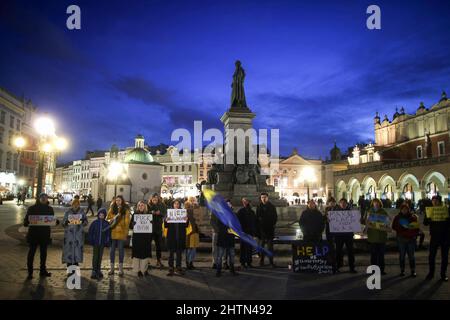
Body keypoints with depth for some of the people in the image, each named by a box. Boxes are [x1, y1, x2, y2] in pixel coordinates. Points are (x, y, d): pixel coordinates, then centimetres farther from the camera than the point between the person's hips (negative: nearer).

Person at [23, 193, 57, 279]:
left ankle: (43, 270, 23)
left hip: (45, 234, 3)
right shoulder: (32, 208, -1)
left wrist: (55, 221, -12)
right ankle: (30, 272, 9)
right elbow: (26, 220, -1)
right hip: (33, 233, -3)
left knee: (43, 252, 12)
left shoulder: (50, 209, 6)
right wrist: (27, 222, -23)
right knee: (31, 252, 0)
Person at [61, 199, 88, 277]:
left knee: (77, 250, 1)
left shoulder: (82, 212, 4)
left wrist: (83, 221, -14)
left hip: (79, 235, 0)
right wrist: (65, 222, -18)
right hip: (69, 234, 0)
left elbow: (86, 222, 8)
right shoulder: (68, 212, 3)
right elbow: (63, 223, 4)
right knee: (69, 250, -3)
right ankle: (69, 269, 8)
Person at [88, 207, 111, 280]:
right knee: (95, 257, 0)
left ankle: (98, 270, 20)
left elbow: (108, 233, 5)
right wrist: (91, 240, -5)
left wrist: (107, 241, -2)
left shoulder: (106, 224, 1)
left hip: (102, 243, 1)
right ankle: (94, 271, 7)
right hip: (95, 243, -1)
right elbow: (90, 232, 1)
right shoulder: (94, 223, -2)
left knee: (100, 257, 9)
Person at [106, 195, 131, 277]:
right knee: (112, 249, 7)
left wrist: (126, 232, -8)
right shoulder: (112, 209, 7)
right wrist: (111, 220, -11)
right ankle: (112, 268, 19)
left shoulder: (126, 210, 0)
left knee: (121, 249, 4)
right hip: (113, 232, 2)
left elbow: (127, 222, -2)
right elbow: (107, 219, 11)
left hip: (121, 233, -2)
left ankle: (120, 268, 14)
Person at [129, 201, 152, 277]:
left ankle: (144, 269, 16)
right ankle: (137, 270, 8)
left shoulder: (148, 214, 6)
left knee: (145, 253, 4)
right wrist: (133, 224, -21)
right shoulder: (135, 214, 3)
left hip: (146, 237, 1)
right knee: (137, 253, -1)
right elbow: (130, 226, 0)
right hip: (137, 237, -1)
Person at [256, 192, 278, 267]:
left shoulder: (272, 207, 4)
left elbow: (275, 217, 6)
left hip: (270, 229, -1)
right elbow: (257, 218, 8)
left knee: (270, 246, -2)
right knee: (261, 245, 7)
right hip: (261, 229, 1)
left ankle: (271, 261, 1)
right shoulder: (259, 207, 6)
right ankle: (261, 260, 14)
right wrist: (258, 226, -1)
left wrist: (273, 224, -5)